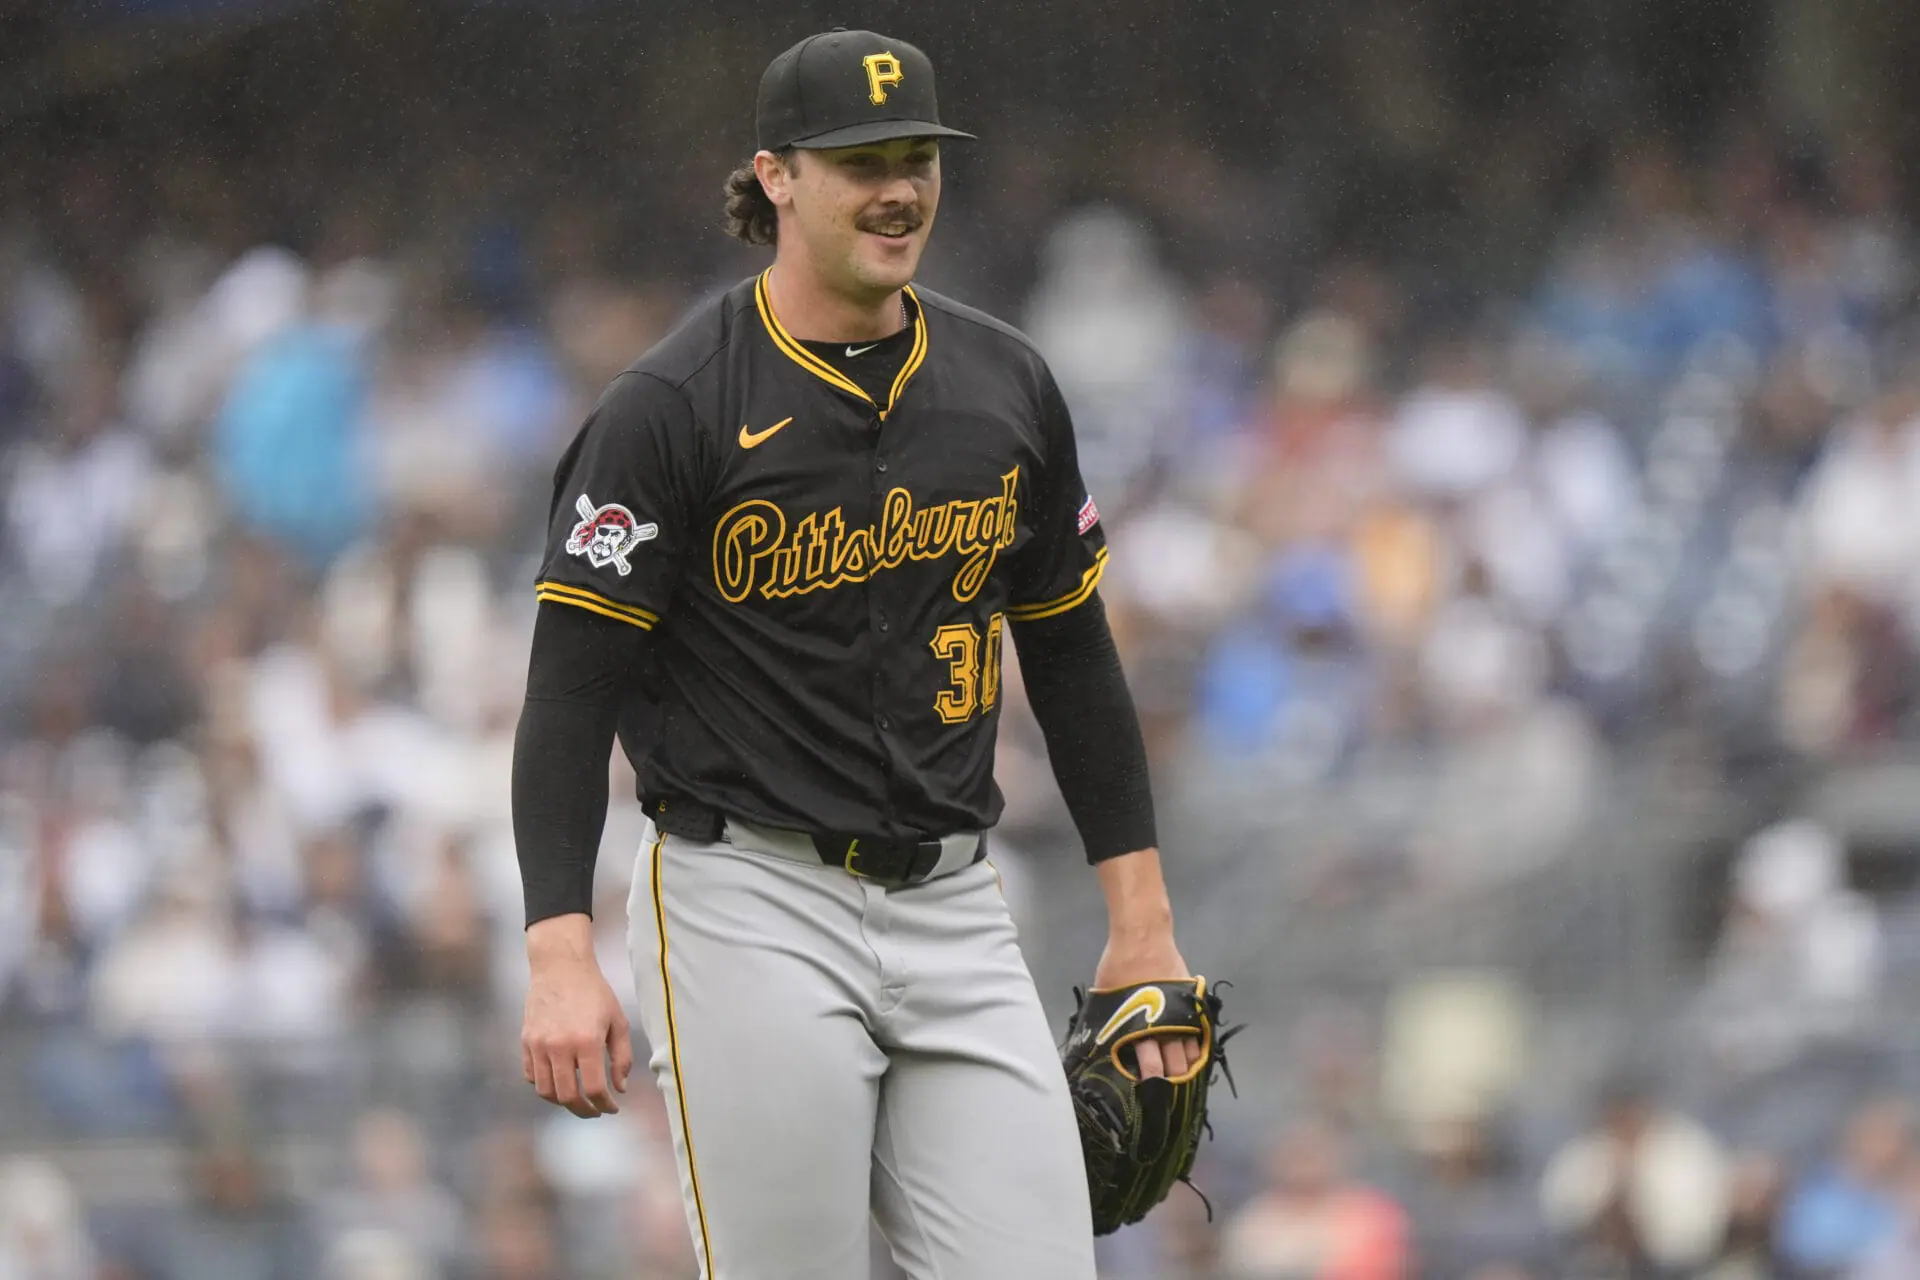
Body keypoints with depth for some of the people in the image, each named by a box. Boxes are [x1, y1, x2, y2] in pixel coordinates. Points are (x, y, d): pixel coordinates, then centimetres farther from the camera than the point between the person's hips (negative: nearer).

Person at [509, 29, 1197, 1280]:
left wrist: (1142, 919, 13)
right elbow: (571, 691, -9)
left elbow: (1072, 655, 18)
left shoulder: (1008, 385, 9)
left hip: (955, 914, 5)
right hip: (752, 907, -5)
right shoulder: (669, 408, -7)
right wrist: (563, 957, -19)